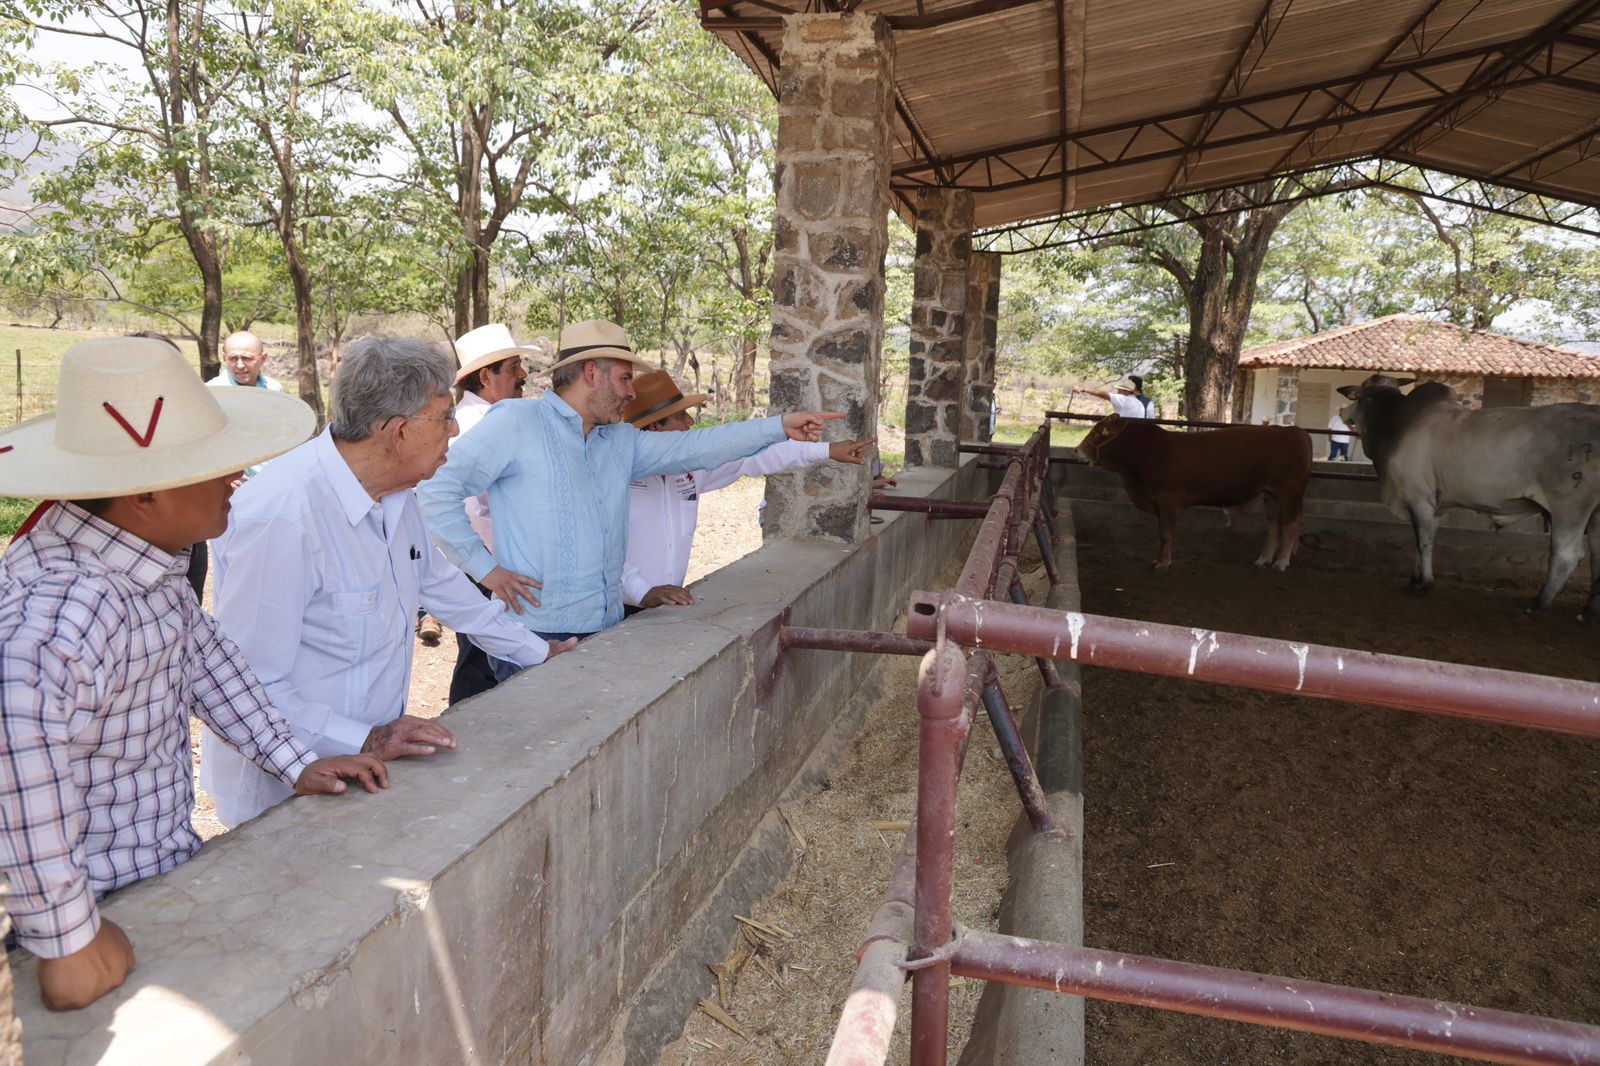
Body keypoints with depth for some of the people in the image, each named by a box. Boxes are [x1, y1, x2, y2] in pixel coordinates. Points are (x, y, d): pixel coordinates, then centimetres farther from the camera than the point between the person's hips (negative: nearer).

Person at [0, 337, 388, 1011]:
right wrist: (66, 941, -40)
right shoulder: (65, 606, -31)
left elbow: (201, 652, 11)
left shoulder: (146, 557, -2)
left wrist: (295, 764, 11)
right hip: (117, 912, -8)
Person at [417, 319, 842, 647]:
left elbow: (693, 447, 13)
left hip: (607, 629, 7)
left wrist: (781, 426, 10)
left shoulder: (622, 441, 15)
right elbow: (436, 489, -10)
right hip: (537, 634, -6)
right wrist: (483, 567, -12)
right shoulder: (515, 422, -7)